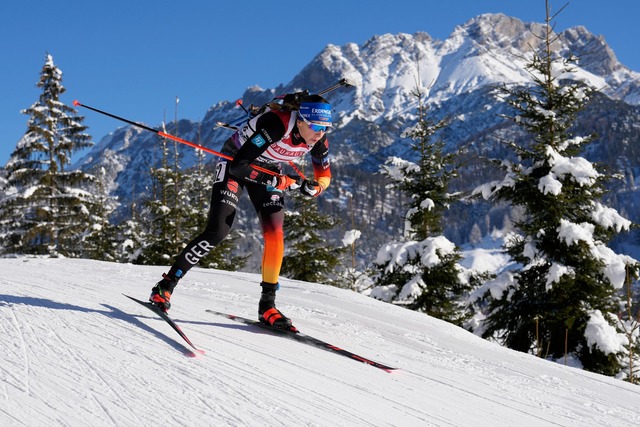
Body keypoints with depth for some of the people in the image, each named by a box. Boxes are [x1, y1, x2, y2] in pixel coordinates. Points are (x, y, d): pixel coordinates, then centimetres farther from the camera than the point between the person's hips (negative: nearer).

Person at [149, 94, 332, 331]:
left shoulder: (318, 140, -19)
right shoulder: (276, 124, -38)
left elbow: (324, 176, -1)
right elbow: (239, 166, -36)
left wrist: (314, 188, -24)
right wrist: (280, 182, -37)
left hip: (268, 170, 5)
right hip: (235, 162, -5)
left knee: (275, 237, -11)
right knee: (217, 232, -17)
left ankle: (267, 306, 1)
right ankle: (165, 286, -5)